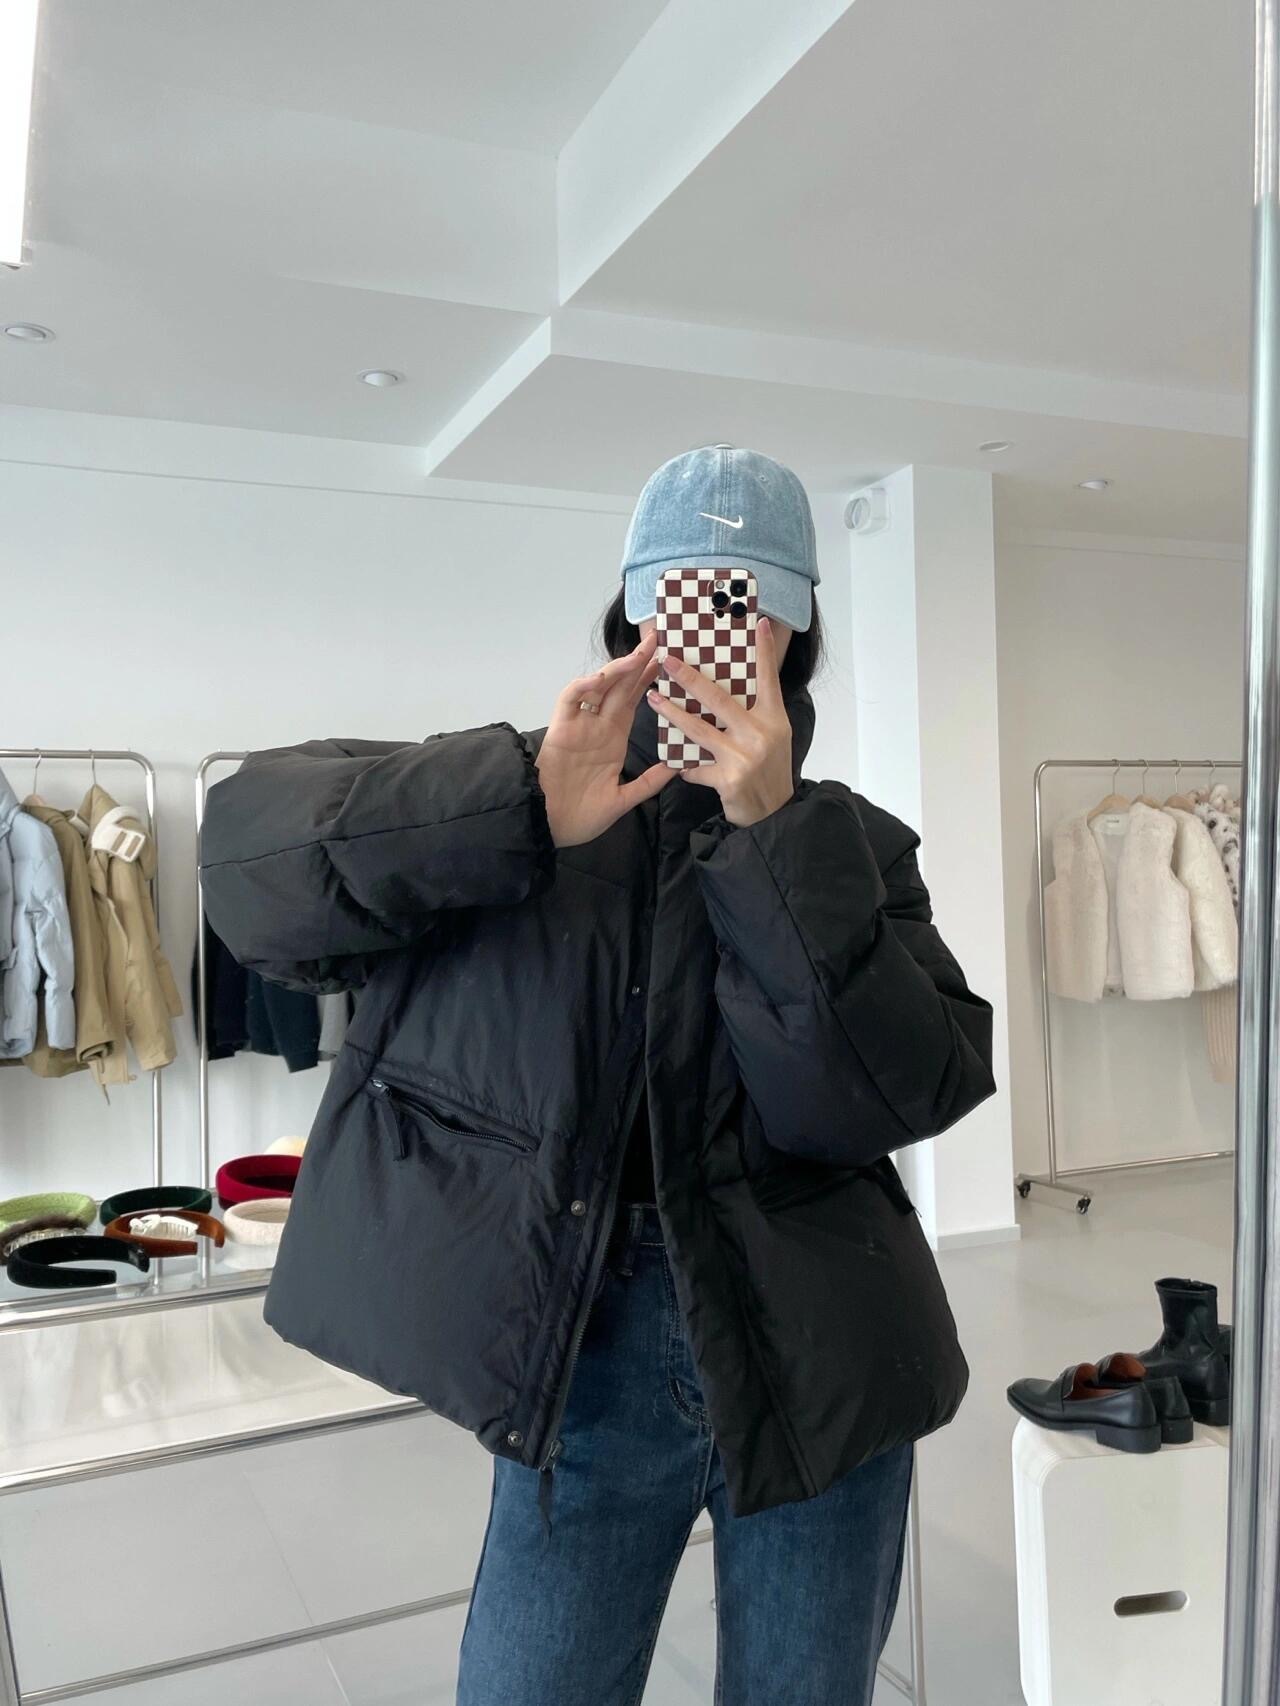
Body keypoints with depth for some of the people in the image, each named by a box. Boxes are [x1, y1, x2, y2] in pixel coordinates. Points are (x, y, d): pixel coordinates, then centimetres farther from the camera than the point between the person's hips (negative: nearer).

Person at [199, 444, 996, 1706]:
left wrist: (775, 833, -22)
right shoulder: (520, 795, 0)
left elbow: (893, 1096, -13)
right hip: (584, 1359, -1)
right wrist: (519, 813, -26)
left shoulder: (850, 847, 2)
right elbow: (252, 855, -12)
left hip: (810, 1361, 2)